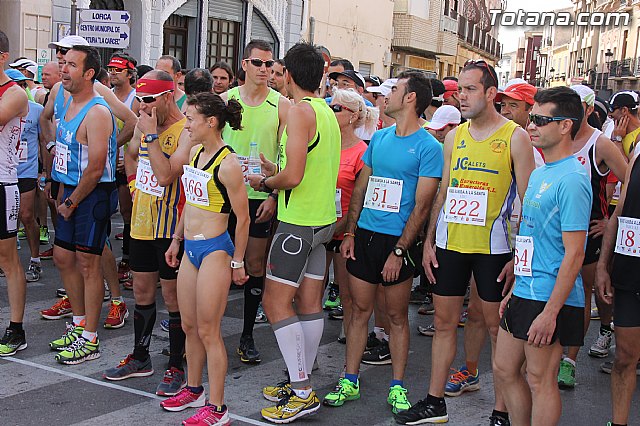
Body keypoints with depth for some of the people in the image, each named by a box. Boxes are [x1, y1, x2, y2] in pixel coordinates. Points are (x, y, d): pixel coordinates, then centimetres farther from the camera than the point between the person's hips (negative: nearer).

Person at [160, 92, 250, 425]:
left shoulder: (228, 164, -17)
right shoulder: (195, 152, 7)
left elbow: (242, 217, -13)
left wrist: (237, 261, -8)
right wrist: (177, 240, 22)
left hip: (215, 250, -8)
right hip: (191, 249, 8)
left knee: (208, 331, -2)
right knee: (189, 326, 16)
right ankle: (194, 390, 33)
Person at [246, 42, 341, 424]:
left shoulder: (299, 111, -15)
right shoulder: (327, 112, 12)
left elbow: (293, 176, -23)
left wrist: (266, 182, -5)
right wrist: (275, 177, 13)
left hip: (299, 221, -9)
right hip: (323, 218, 9)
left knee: (276, 303, -4)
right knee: (310, 303, 12)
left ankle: (302, 392, -2)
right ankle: (302, 384, 20)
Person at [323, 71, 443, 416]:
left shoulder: (428, 146, -8)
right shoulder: (379, 138, 10)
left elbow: (422, 206, -11)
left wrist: (399, 251, -14)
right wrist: (349, 233, 6)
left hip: (397, 240, -5)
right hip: (364, 234, 5)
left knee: (397, 316, 6)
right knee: (360, 310, 9)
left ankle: (397, 387, 19)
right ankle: (349, 382, 18)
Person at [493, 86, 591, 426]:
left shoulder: (571, 179, -17)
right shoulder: (538, 173, 12)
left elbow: (574, 253, -20)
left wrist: (551, 311, -21)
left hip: (550, 299, -9)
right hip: (525, 293, 9)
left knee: (540, 379, 2)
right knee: (504, 370, 16)